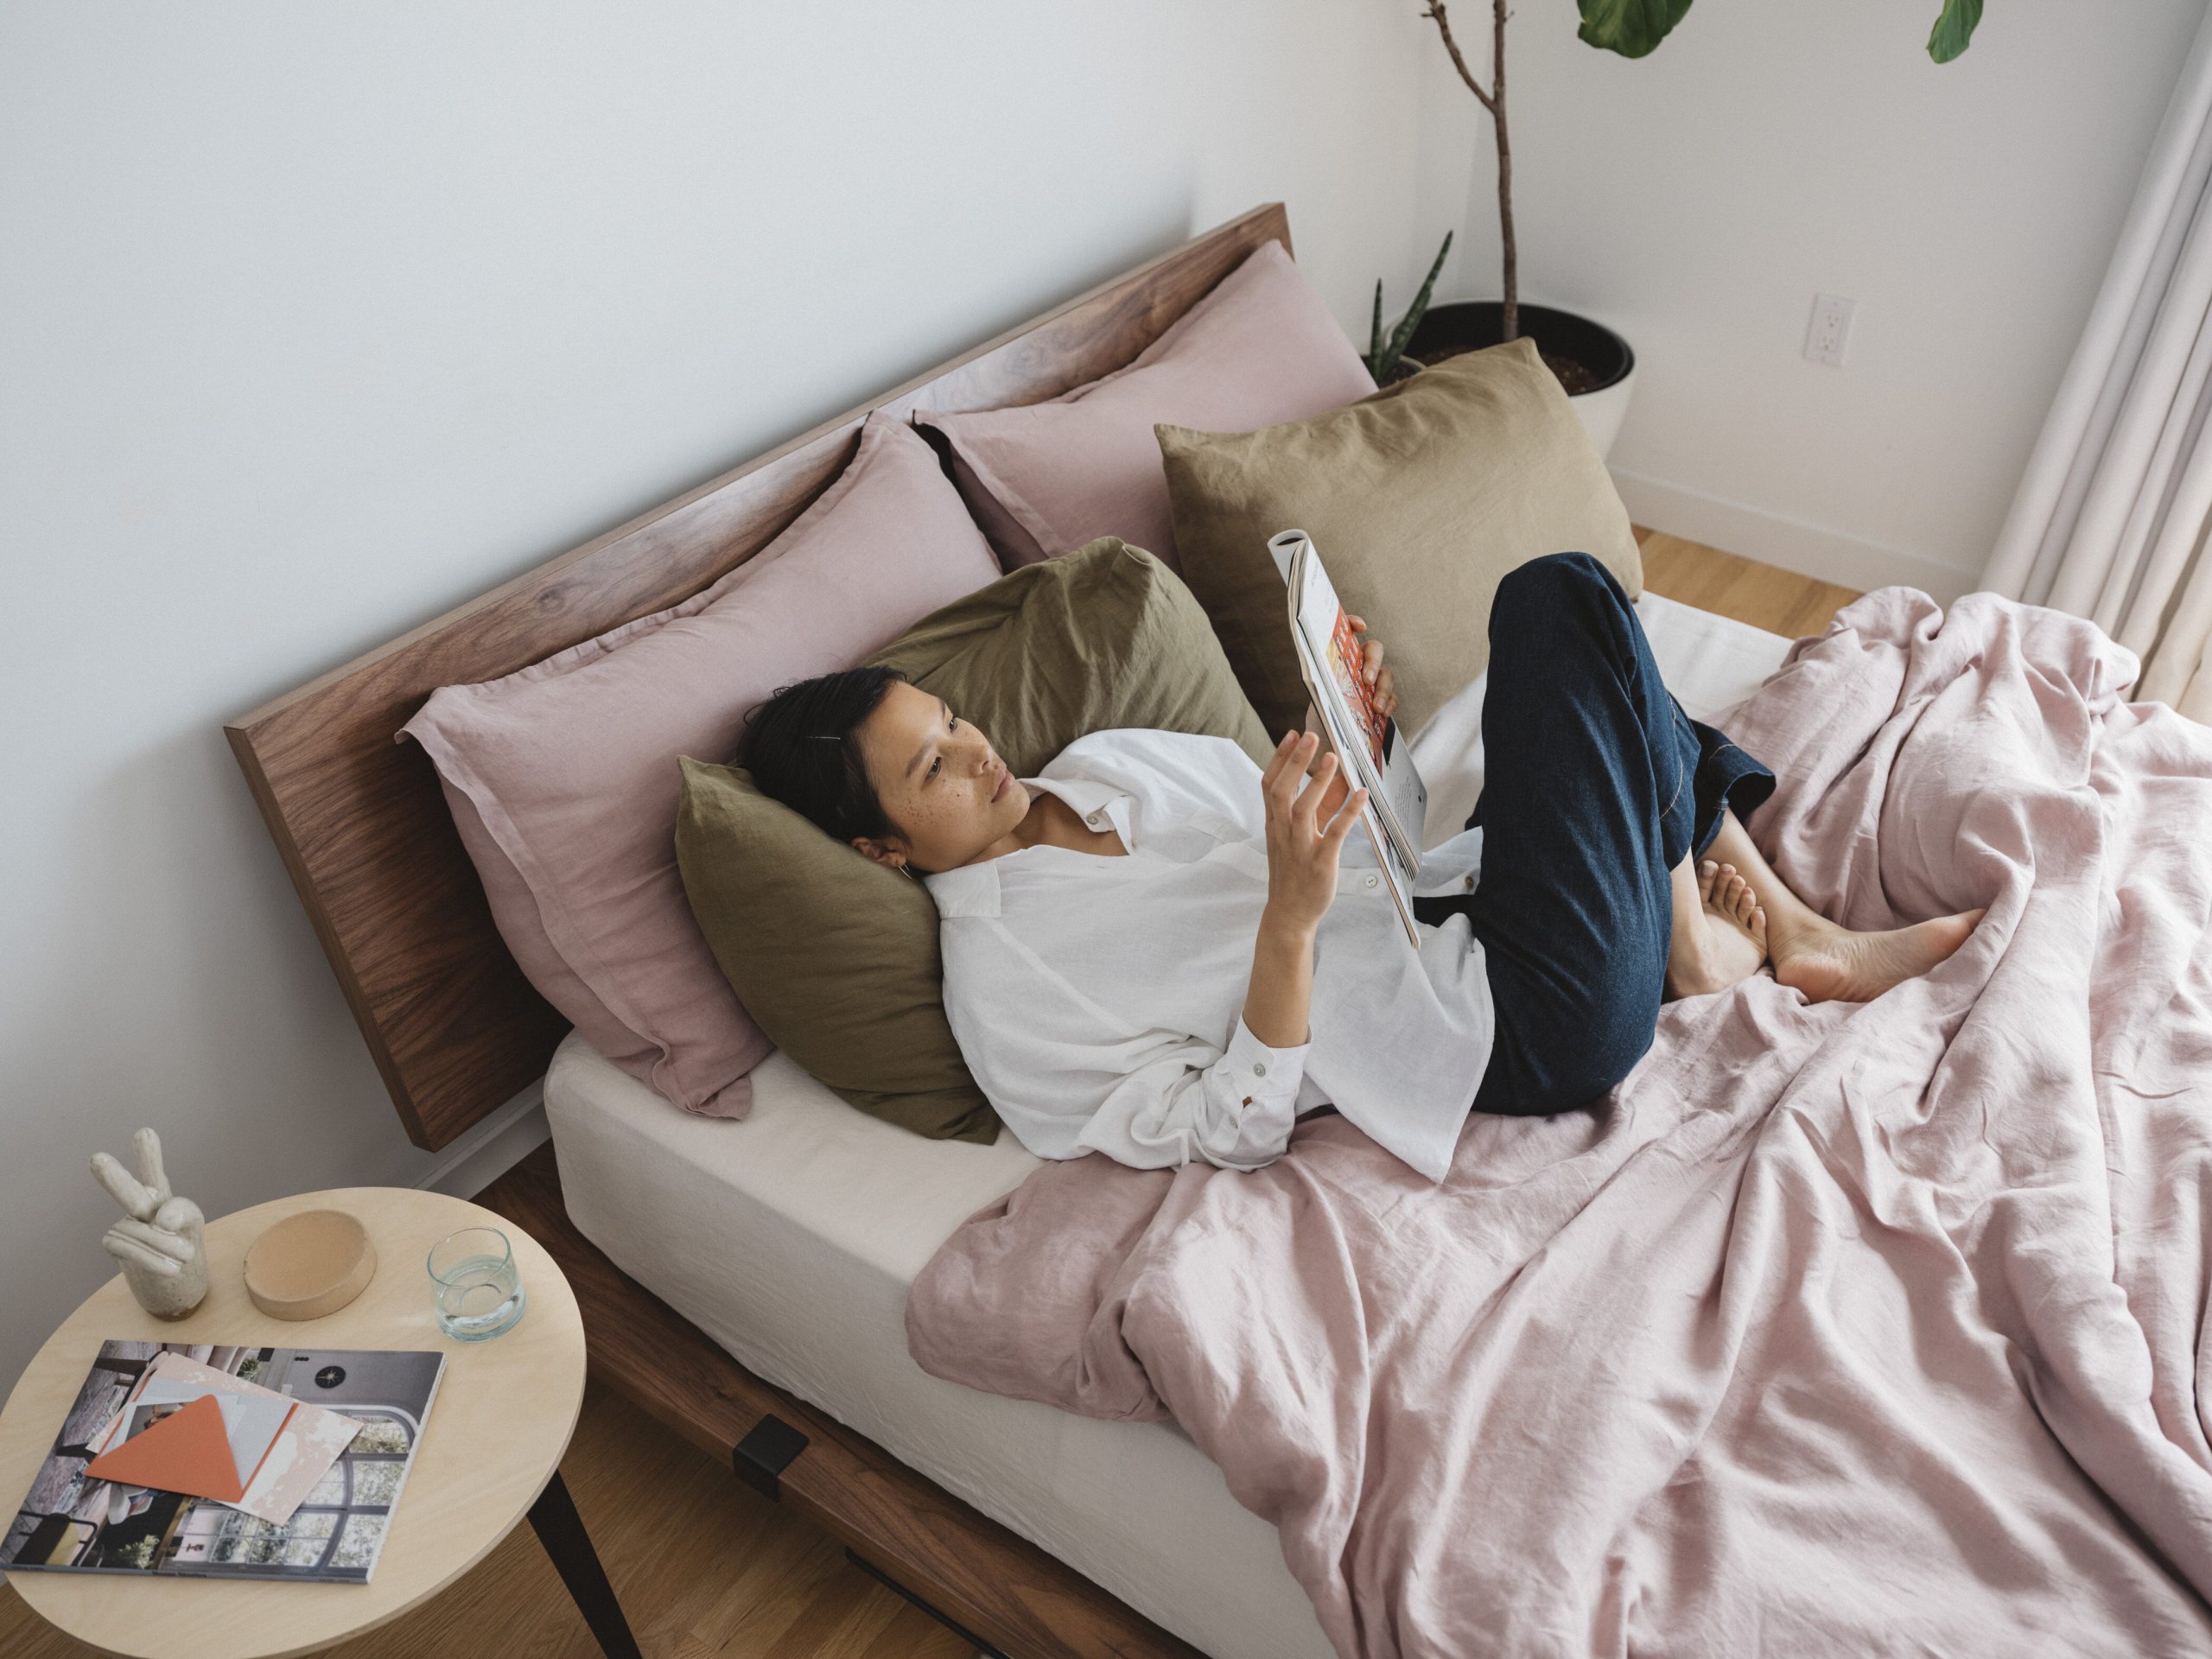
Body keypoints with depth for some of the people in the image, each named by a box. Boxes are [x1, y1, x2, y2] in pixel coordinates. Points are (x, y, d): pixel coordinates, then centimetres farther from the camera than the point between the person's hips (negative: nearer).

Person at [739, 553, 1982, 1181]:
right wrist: (1293, 911, -28)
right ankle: (1690, 943, 0)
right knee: (1563, 599, -12)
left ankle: (1791, 928, 15)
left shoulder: (1099, 761, 11)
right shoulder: (1002, 990, -12)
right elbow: (1234, 1132, -15)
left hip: (1452, 896, 8)